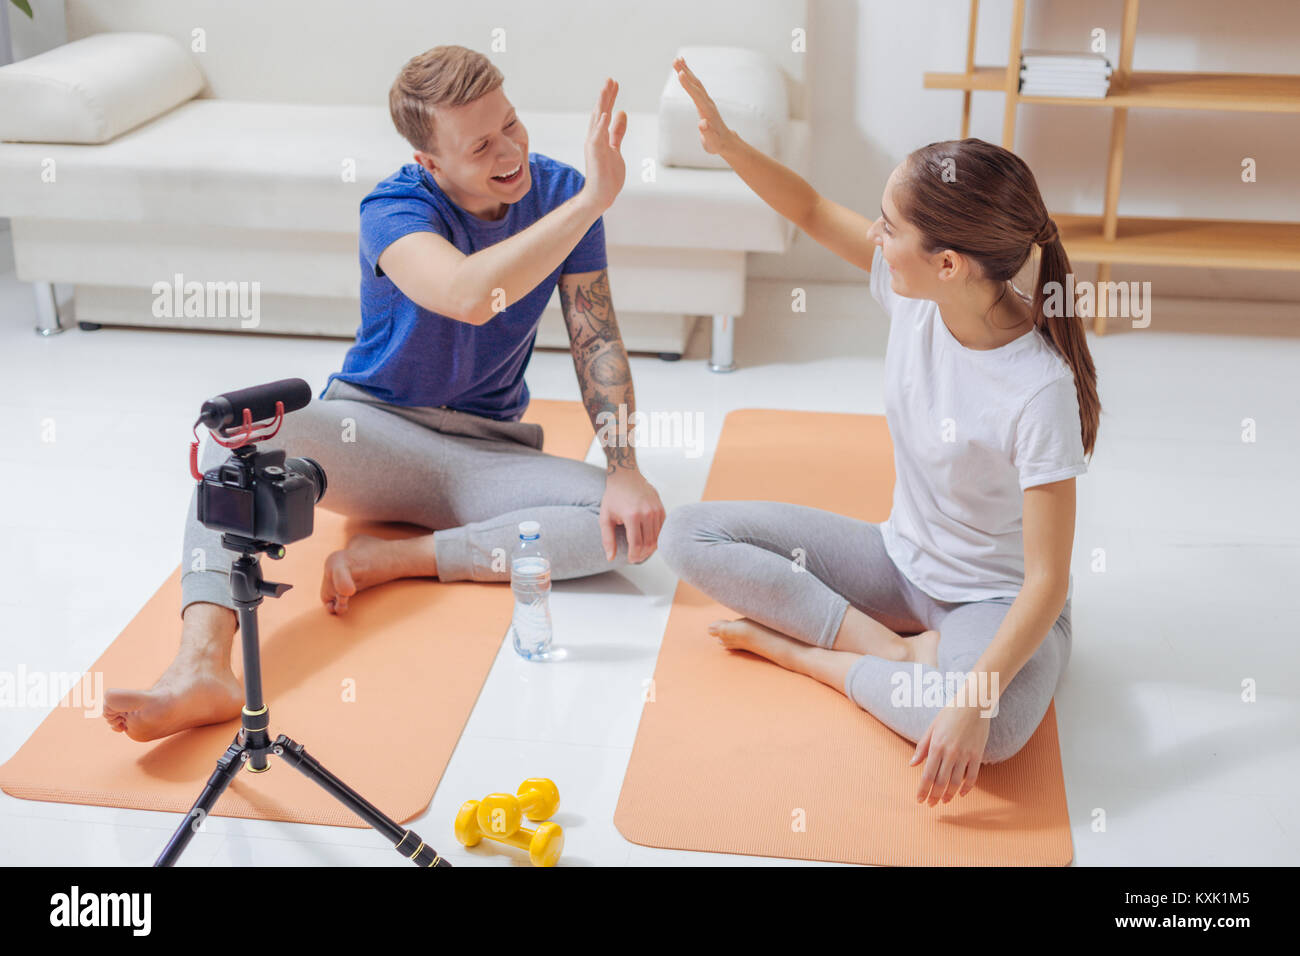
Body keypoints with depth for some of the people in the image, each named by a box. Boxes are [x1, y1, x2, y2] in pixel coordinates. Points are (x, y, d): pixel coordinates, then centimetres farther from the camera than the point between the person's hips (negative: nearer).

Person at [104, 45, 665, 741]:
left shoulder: (560, 192, -6)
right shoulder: (395, 210, -18)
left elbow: (596, 339, -7)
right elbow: (469, 296, -40)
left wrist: (624, 468, -21)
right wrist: (594, 197, -40)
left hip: (488, 450, 3)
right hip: (372, 427, -2)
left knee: (629, 528, -27)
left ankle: (388, 559, -23)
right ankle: (200, 666, -47)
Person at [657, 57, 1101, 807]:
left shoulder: (1038, 392, -30)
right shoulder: (912, 292, -13)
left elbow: (1047, 581, -30)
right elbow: (814, 212, 6)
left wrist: (973, 701, -40)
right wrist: (726, 143, -6)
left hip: (997, 599, -6)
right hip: (903, 562, 6)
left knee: (991, 731, -41)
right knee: (690, 535, -6)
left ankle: (788, 645, -15)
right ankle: (897, 650, -14)